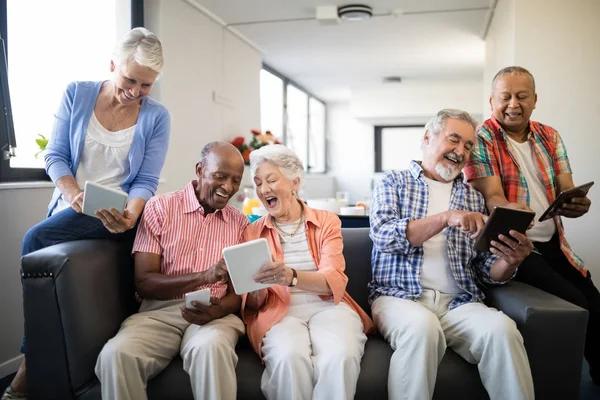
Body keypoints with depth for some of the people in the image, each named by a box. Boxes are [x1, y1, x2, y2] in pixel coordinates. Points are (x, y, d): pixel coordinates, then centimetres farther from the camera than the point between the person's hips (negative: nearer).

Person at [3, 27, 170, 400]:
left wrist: (129, 216, -26)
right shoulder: (76, 94, 2)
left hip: (116, 215, -4)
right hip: (68, 208, 4)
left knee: (36, 240, -22)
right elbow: (55, 156, 0)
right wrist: (74, 196, -18)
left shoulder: (156, 117, -4)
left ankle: (32, 363, -8)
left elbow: (146, 182, -6)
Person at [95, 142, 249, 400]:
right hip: (160, 310, 0)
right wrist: (204, 277, -19)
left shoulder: (240, 222, 11)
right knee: (115, 355, -31)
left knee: (212, 349, -35)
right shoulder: (160, 207, 4)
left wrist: (219, 310, -19)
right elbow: (144, 283, -3)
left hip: (215, 315, 1)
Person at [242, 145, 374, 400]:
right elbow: (253, 303, 8)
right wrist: (257, 291, -18)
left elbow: (334, 281, -8)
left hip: (327, 306, 0)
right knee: (290, 357, -34)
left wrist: (291, 276, -28)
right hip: (279, 312, 0)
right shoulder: (252, 232, 10)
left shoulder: (326, 222, 8)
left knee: (341, 356, -33)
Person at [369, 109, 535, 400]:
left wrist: (509, 261, -12)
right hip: (400, 296, -3)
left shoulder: (473, 197, 16)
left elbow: (486, 272, 12)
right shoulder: (393, 182, 9)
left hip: (459, 302, 3)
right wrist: (446, 218, -21)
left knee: (502, 328, -28)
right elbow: (383, 235, -10)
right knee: (422, 327, -36)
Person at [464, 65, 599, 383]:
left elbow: (565, 191, 4)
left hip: (554, 244, 6)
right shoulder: (481, 139, -8)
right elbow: (492, 198, -16)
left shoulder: (550, 137, 10)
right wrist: (511, 211, -41)